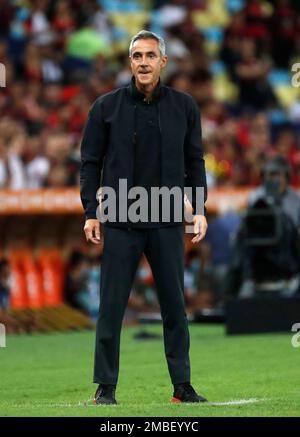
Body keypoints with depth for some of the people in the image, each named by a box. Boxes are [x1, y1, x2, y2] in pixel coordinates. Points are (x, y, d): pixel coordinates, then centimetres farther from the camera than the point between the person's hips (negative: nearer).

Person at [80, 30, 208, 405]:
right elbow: (90, 161, 5)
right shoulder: (107, 106, 3)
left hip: (167, 223, 1)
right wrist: (90, 212, -2)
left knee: (174, 305, 3)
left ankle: (182, 385, 9)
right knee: (111, 306, -2)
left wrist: (199, 209, 4)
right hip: (120, 222, -1)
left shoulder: (184, 106, 7)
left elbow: (194, 161, 12)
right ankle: (106, 386, 4)